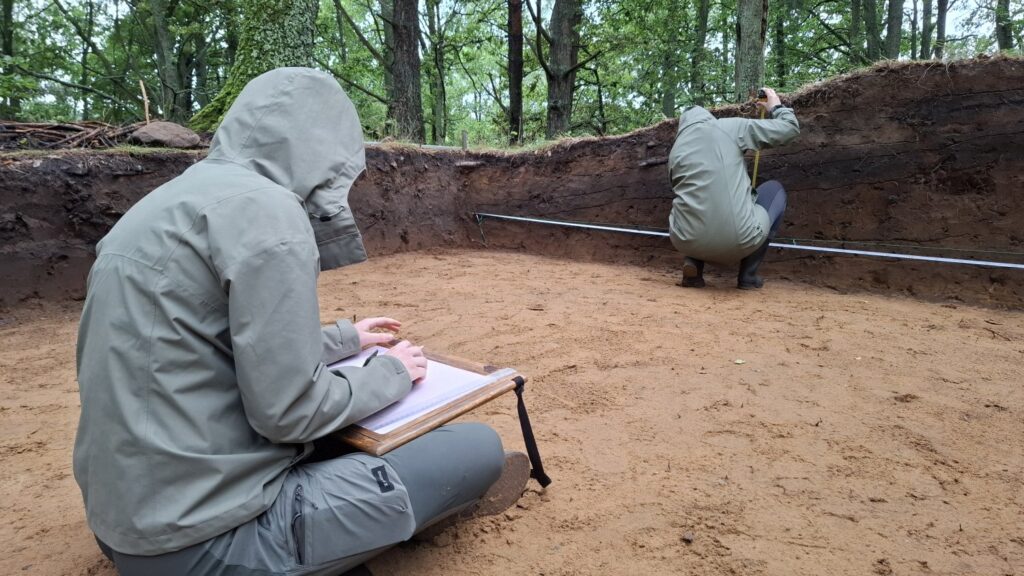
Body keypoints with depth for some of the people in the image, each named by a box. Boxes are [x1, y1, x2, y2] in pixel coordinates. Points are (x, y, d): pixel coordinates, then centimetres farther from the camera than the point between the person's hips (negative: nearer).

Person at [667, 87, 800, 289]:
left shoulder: (676, 150, 16)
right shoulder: (731, 127, 7)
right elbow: (789, 129, 10)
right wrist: (777, 107, 32)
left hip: (688, 240, 3)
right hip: (740, 241, -3)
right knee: (774, 189, 27)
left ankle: (694, 265, 14)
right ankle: (748, 274, 21)